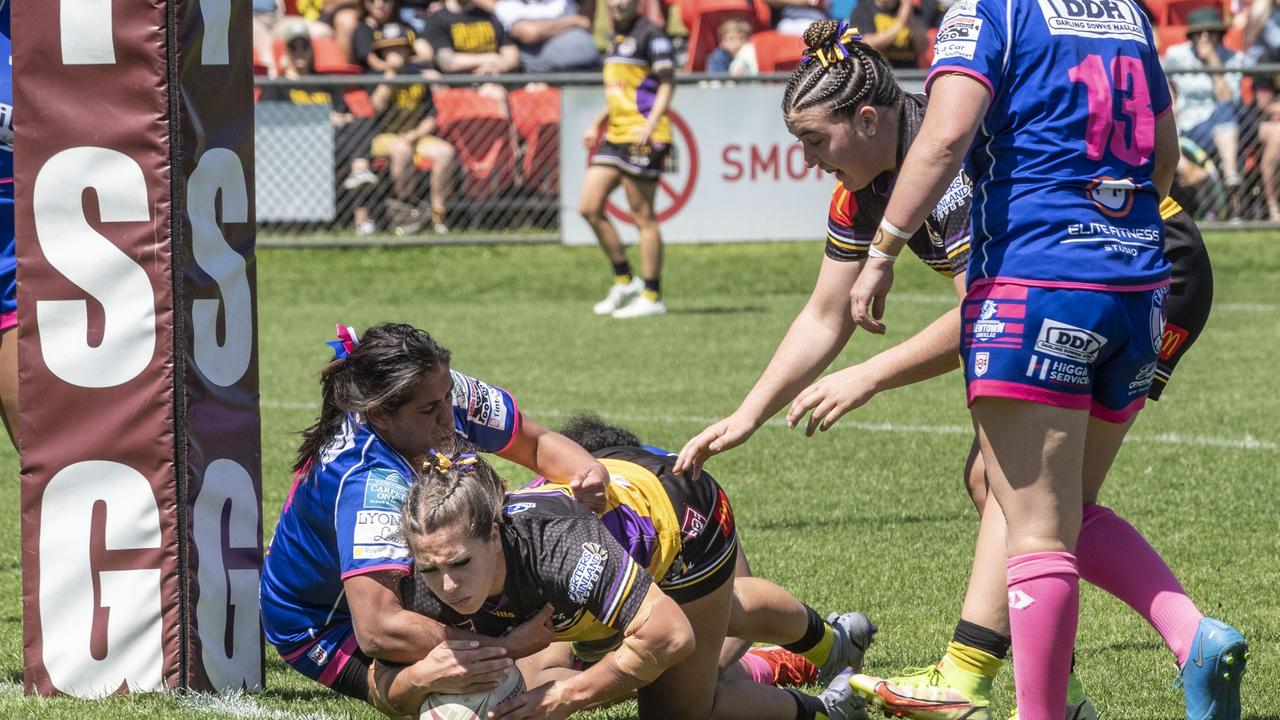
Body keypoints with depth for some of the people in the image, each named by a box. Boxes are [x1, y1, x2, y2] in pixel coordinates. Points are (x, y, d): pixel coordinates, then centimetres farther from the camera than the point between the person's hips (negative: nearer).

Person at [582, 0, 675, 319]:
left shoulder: (650, 34, -9)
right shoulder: (615, 38, 18)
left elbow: (667, 83, -13)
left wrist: (650, 125, -23)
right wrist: (596, 124, 22)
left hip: (642, 138, -9)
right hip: (615, 135, 9)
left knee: (643, 217, -5)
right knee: (590, 208, 5)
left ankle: (652, 296, 1)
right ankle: (624, 281, 16)